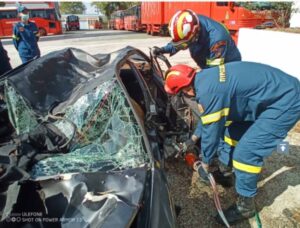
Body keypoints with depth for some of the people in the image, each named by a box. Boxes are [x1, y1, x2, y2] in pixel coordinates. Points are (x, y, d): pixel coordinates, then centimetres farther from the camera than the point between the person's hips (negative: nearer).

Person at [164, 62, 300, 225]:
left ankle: (245, 205, 8)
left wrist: (205, 163, 1)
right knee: (234, 131, 17)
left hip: (286, 101, -10)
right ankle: (232, 171, 34)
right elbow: (208, 118, 18)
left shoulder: (208, 92, -27)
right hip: (278, 90, 10)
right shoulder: (206, 78, 4)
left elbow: (211, 131, -16)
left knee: (246, 151, -12)